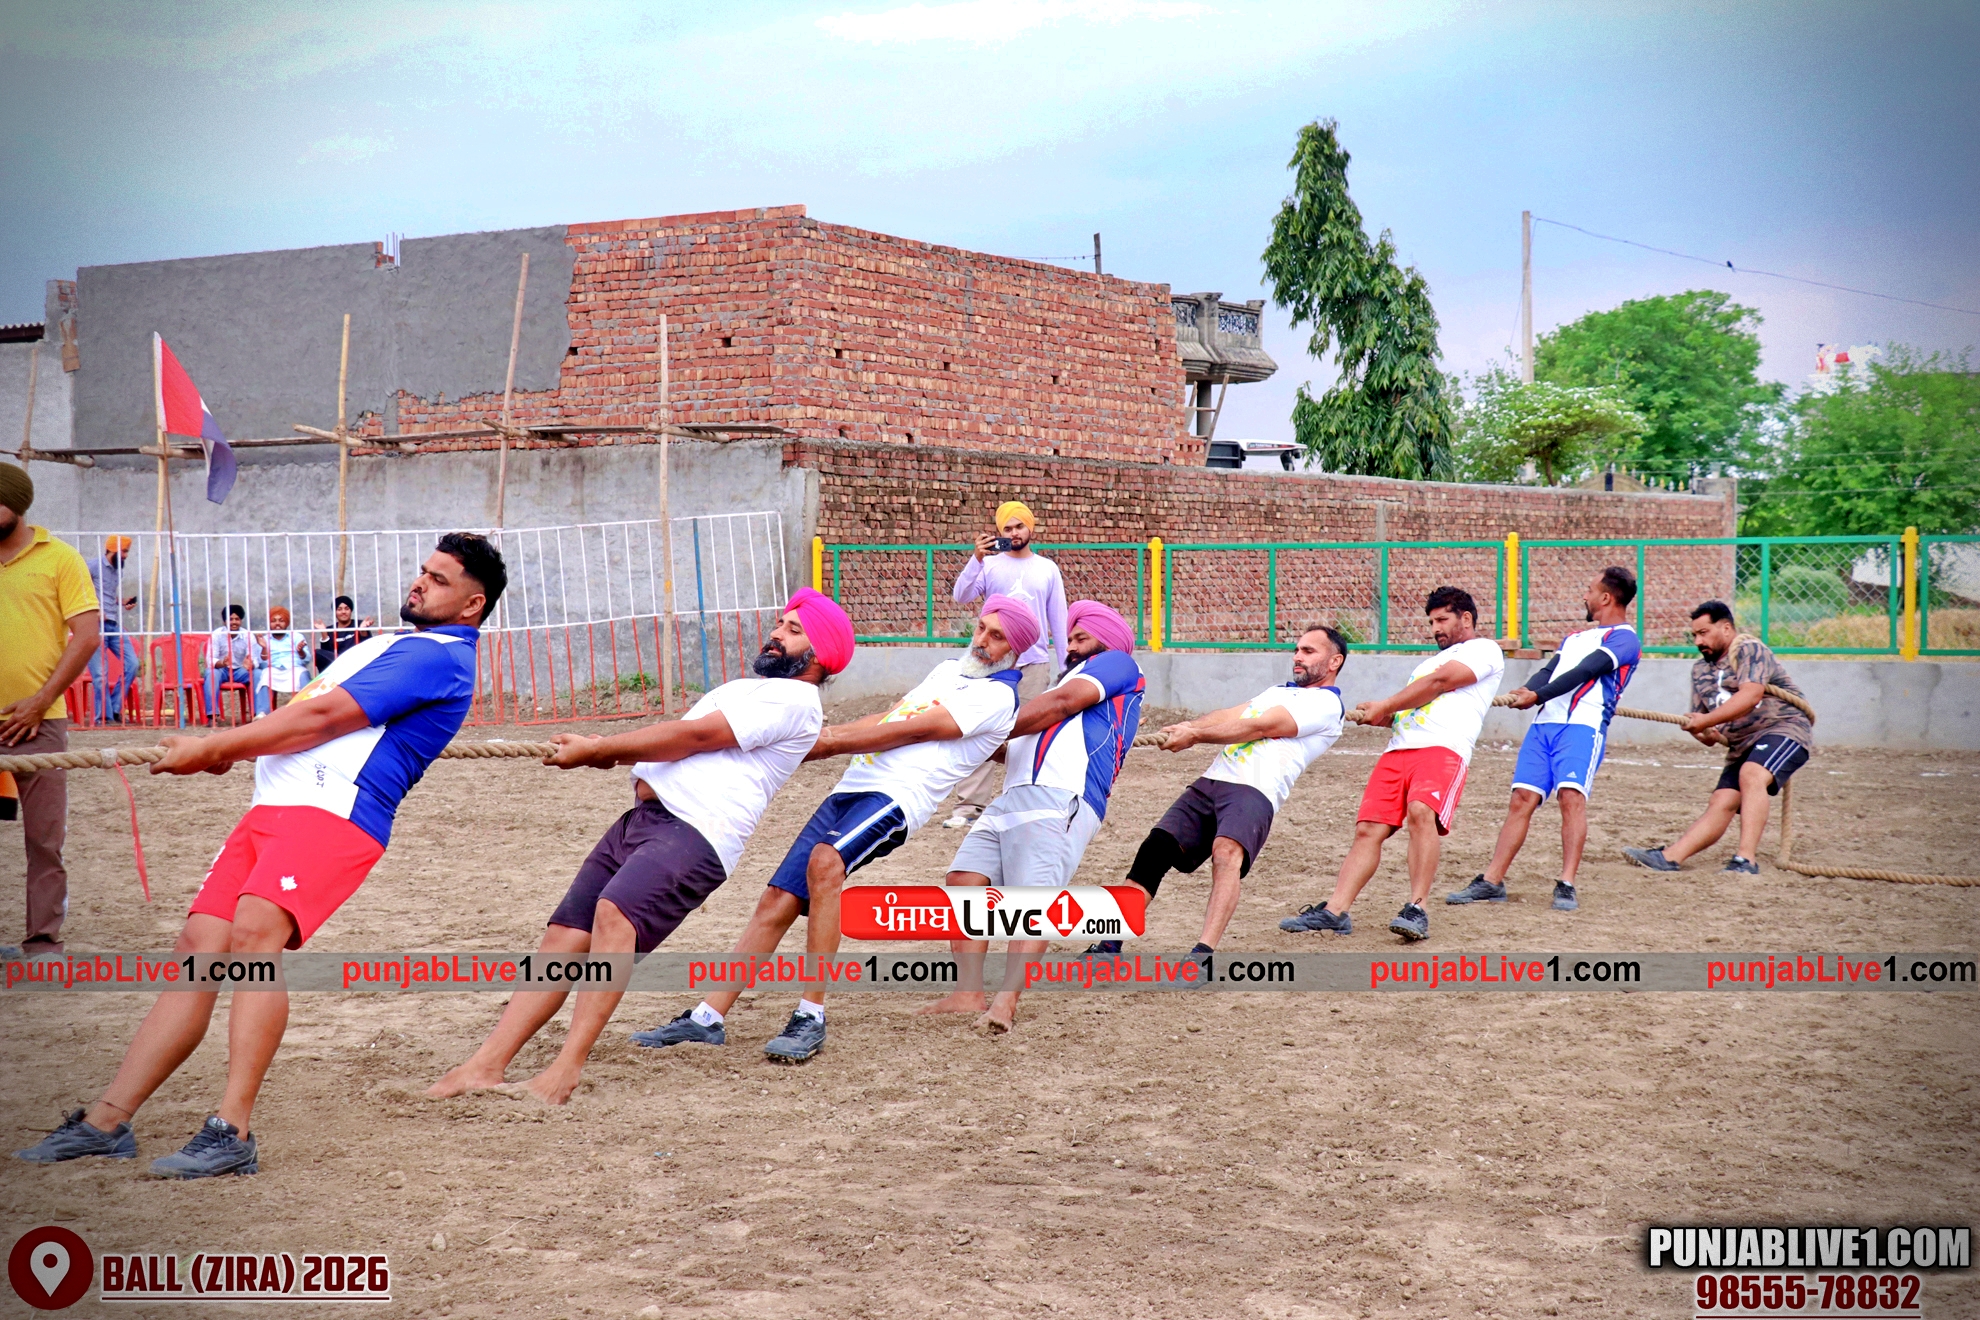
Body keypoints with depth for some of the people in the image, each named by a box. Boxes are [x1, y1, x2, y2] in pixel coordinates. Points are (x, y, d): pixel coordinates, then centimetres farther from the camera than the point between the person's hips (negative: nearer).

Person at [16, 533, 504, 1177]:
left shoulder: (441, 657, -3)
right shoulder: (394, 645, 30)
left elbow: (321, 717, -8)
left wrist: (213, 748, -2)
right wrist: (231, 750, 17)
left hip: (334, 812, -9)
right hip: (271, 809, 9)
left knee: (253, 933, -29)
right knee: (199, 947, -1)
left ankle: (233, 1132, -34)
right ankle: (106, 1122, -2)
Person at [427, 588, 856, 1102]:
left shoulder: (795, 699, 0)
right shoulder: (744, 689, 32)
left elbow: (693, 736, -6)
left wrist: (596, 749, -2)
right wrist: (616, 753, 6)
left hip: (697, 833, -9)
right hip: (642, 816, 9)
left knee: (615, 911, -33)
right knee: (563, 938, -3)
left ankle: (567, 1067, -37)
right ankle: (487, 1064, -6)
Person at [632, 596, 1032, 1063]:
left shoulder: (997, 696, 0)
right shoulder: (948, 670, 28)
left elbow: (913, 731, -6)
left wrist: (830, 740, -6)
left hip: (896, 797, -8)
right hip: (849, 790, 8)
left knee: (825, 860, -35)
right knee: (777, 902, -1)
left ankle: (811, 1017, -31)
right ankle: (708, 1018, 3)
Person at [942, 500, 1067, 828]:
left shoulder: (1047, 568, 10)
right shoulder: (989, 564, 3)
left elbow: (1059, 620, 12)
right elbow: (962, 596, -11)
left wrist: (1066, 667, 9)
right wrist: (976, 559, -25)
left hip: (1035, 663, 2)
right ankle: (970, 804, -9)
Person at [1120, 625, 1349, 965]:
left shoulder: (1326, 704, 5)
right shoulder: (1278, 692, 33)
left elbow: (1259, 726, -4)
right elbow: (1229, 716, 19)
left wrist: (1196, 735, -2)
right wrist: (1186, 727, 0)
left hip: (1255, 791, -8)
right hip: (1211, 782, 8)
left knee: (1227, 853, -34)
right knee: (1154, 850, -7)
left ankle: (1202, 956, -45)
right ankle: (1110, 946, -4)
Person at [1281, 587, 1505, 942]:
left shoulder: (1484, 649, 11)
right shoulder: (1430, 662, 38)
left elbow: (1439, 683, -2)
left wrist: (1383, 707, 4)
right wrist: (1375, 715, 11)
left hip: (1444, 748, -8)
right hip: (1398, 750, 8)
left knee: (1421, 811, -32)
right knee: (1368, 828, -7)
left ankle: (1417, 910, -32)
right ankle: (1334, 912, -14)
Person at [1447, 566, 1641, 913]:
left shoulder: (1624, 639, 3)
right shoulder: (1574, 637, 29)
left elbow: (1585, 672, -11)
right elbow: (1549, 672, 15)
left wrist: (1537, 695, -21)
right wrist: (1522, 692, -7)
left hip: (1584, 725, -7)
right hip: (1545, 723, 7)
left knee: (1571, 794, -22)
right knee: (1523, 797, -1)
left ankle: (1566, 886, -22)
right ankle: (1491, 882, -1)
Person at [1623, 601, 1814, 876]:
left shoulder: (1749, 650, -9)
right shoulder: (1701, 668, 17)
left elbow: (1750, 696, -26)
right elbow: (1701, 721, 18)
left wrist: (1707, 721, -31)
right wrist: (1704, 733, -7)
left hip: (1783, 728, -8)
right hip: (1743, 744, 8)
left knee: (1751, 775, -32)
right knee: (1720, 804, -5)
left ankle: (1747, 860, -39)